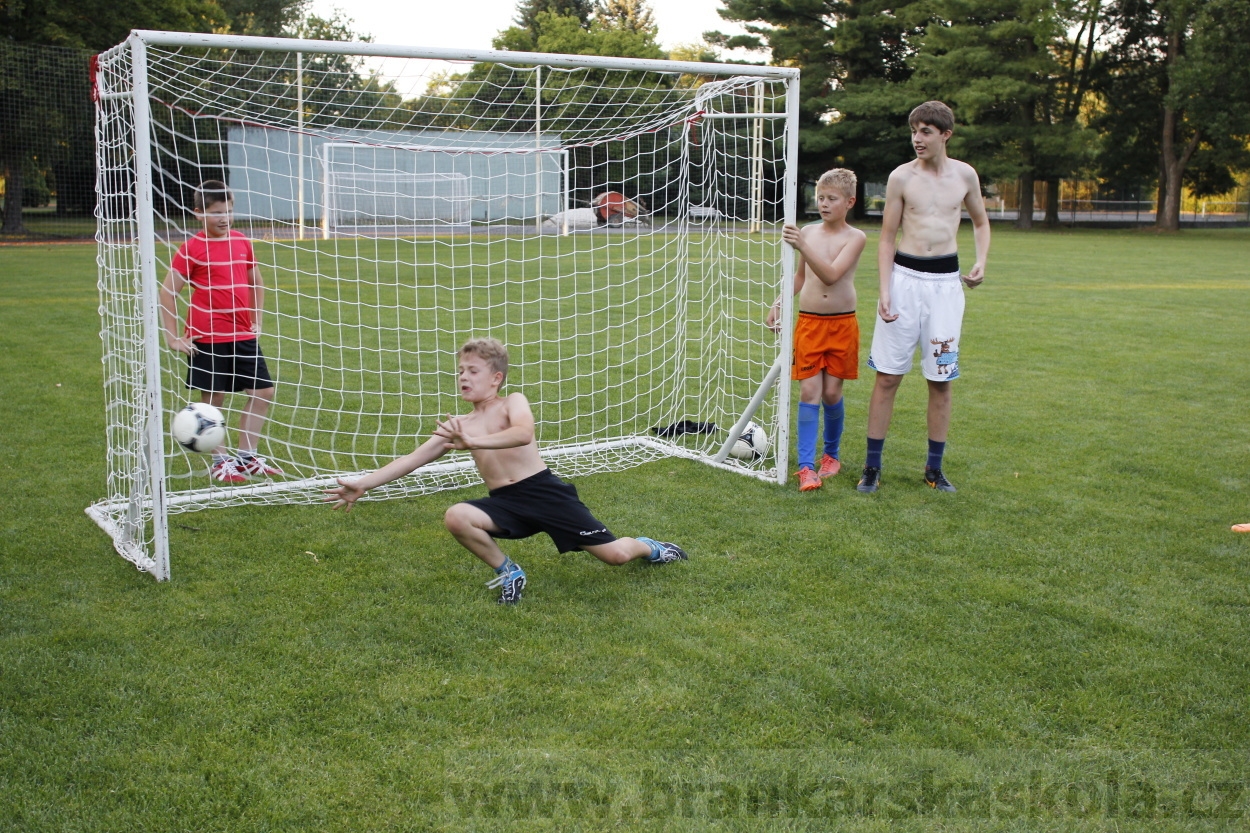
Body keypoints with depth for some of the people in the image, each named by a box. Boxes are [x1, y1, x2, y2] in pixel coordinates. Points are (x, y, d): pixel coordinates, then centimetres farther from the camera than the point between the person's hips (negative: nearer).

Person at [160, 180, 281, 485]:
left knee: (263, 393, 5)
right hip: (208, 338, -5)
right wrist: (173, 337, -8)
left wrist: (257, 321, 15)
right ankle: (220, 460, 18)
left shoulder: (242, 242, 8)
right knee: (213, 399, 4)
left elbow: (256, 283, 21)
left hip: (243, 336, 5)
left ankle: (246, 456, 17)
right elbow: (167, 293, -6)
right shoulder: (192, 248, -7)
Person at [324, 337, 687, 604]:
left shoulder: (513, 403, -3)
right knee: (456, 518, -27)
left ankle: (650, 547, 34)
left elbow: (523, 435, -27)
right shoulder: (458, 425, 10)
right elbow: (413, 459, 5)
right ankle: (508, 572, -2)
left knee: (615, 555, -5)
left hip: (545, 490, -4)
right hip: (504, 504, 4)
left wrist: (473, 442, -37)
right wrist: (363, 484, -3)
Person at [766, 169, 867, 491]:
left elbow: (831, 275, -22)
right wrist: (778, 304, 9)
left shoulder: (854, 237, -7)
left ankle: (832, 453, 27)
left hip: (841, 325, -2)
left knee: (832, 392, 5)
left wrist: (803, 246, -32)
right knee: (809, 392, -4)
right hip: (808, 323, 2)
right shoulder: (808, 232, 5)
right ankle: (806, 465, -4)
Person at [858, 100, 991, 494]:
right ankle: (872, 465, 9)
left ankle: (934, 467, 18)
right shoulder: (901, 176, -1)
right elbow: (887, 237, 1)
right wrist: (884, 291, -8)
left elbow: (981, 222, 20)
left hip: (946, 280, 2)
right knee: (887, 376, 0)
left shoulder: (964, 174, 4)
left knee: (941, 380, 6)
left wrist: (981, 261, 2)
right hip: (904, 275, -2)